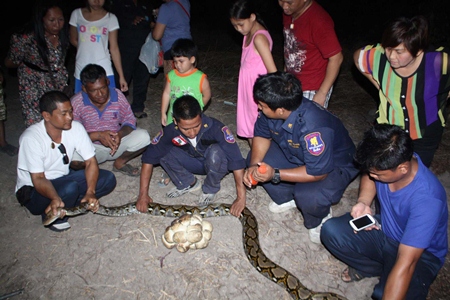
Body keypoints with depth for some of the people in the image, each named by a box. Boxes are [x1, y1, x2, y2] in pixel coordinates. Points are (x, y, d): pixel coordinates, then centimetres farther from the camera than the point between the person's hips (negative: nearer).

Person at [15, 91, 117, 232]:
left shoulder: (76, 128, -15)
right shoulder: (31, 138, -27)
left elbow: (91, 162, -13)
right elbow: (38, 179, -26)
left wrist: (90, 192, -29)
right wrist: (55, 198, -47)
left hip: (63, 179, 5)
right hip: (33, 190, -5)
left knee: (108, 179, -13)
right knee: (70, 188, -36)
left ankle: (63, 206, -7)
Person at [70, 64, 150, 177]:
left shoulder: (118, 96, -9)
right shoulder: (76, 103, -15)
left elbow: (130, 121, -2)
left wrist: (120, 134, -26)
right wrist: (97, 135, -32)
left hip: (116, 143, 3)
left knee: (143, 137, -22)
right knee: (73, 156, -36)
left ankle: (120, 163, 4)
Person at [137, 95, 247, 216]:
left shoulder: (216, 128, -35)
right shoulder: (170, 131, -25)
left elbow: (237, 161, -37)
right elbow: (148, 158, -19)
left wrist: (241, 197, -39)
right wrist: (143, 194, -22)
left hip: (216, 164, -2)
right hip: (193, 163, 3)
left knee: (215, 152, -37)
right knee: (162, 152, -22)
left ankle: (210, 189, -8)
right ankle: (189, 183, 1)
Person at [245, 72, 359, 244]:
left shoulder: (313, 127, -42)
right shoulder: (270, 109, -22)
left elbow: (318, 172, -35)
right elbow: (262, 136, -6)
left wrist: (275, 174, -36)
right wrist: (253, 165, -23)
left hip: (333, 165, -7)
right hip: (295, 155, 7)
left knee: (308, 197, -34)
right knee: (255, 158, -8)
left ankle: (318, 221, 4)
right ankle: (287, 198, 13)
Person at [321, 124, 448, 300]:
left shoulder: (426, 198, -36)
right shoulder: (388, 160, -21)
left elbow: (406, 263, -37)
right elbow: (368, 175, 6)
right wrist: (364, 201, -14)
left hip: (420, 252, -5)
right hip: (384, 229, 6)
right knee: (331, 231, -16)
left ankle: (386, 274, 2)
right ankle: (375, 268, 5)